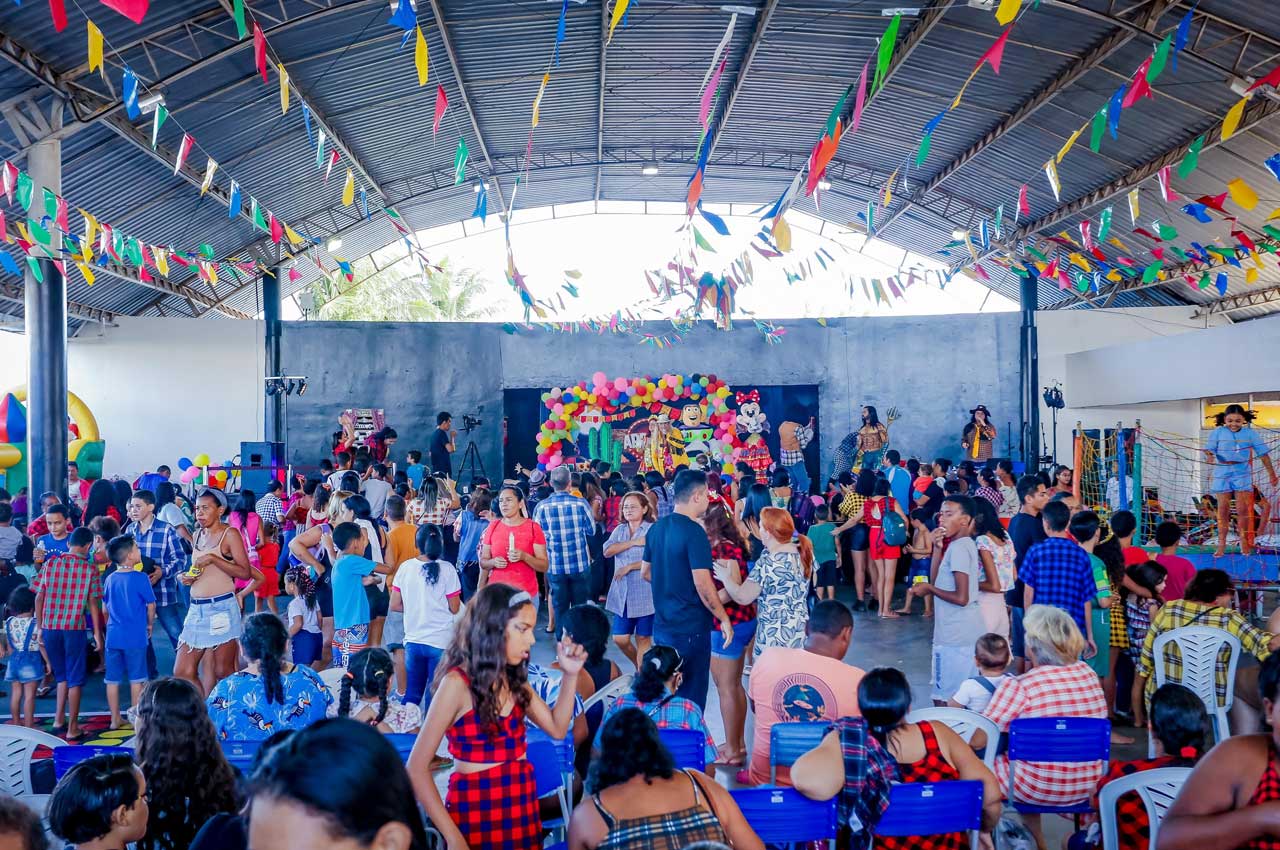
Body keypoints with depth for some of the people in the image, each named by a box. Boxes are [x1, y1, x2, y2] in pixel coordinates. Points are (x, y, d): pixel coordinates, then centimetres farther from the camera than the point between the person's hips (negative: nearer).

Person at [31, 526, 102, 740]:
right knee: (75, 679, 7)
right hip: (74, 628, -3)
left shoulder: (50, 563, 4)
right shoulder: (90, 569, -4)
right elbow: (93, 604, -5)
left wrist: (38, 626, 15)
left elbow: (39, 597, 5)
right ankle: (72, 728, 9)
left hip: (49, 628, 3)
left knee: (62, 676, 22)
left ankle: (58, 720, 23)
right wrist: (97, 633, 2)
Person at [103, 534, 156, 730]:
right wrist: (150, 625, 11)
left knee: (112, 680, 11)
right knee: (136, 679, 5)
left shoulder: (110, 579, 5)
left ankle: (115, 719, 18)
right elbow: (151, 605, -6)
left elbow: (105, 607, 12)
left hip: (113, 635, 5)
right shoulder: (140, 578, -12)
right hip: (135, 636, -5)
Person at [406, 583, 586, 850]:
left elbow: (557, 728, 9)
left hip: (522, 807, 6)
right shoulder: (458, 683, -15)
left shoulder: (514, 678, 5)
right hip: (477, 810, -6)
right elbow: (417, 768, -16)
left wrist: (570, 674, -1)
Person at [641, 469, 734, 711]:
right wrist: (724, 619, -12)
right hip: (690, 628, -8)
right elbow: (702, 584, -22)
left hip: (662, 625, 8)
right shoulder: (694, 532, -18)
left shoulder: (657, 528, 6)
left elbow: (645, 572, 16)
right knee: (691, 697, 3)